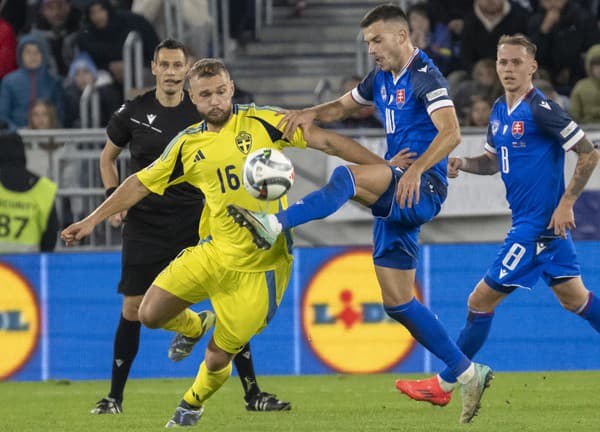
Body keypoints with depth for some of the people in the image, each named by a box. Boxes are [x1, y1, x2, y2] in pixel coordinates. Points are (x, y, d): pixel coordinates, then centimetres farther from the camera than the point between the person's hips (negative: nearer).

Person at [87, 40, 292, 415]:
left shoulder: (203, 113, -1)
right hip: (145, 224, 0)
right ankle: (114, 397, 10)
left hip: (197, 222, 0)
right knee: (133, 308, -2)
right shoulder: (133, 112, 0)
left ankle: (253, 393, 0)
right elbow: (108, 157, 16)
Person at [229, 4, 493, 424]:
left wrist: (416, 169, -37)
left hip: (423, 189, -10)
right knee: (397, 301, 6)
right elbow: (342, 106, 29)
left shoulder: (425, 76, -10)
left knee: (347, 177, -33)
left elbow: (451, 132, -23)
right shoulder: (382, 78, 17)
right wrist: (311, 113, 6)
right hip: (397, 197, 10)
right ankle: (469, 374, 11)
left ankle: (276, 226, -46)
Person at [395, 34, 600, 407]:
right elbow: (493, 161, 24)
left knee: (482, 301, -4)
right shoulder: (499, 111, 11)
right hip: (527, 221, 9)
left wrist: (566, 204, -17)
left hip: (541, 224, -9)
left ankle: (444, 386, 6)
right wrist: (463, 163, 3)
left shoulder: (540, 109, -16)